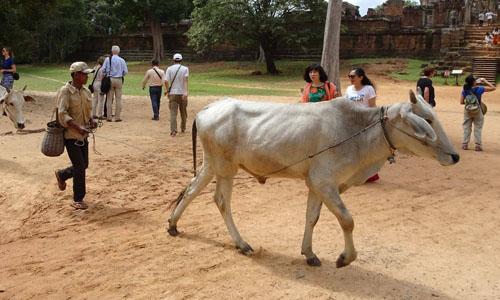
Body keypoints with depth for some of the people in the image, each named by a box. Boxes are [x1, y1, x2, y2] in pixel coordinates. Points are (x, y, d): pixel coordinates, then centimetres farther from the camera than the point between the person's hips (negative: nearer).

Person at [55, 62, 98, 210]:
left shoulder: (86, 91, 9)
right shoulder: (65, 91, -13)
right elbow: (62, 114, -21)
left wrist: (91, 120, -1)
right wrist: (78, 127, -31)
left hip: (83, 135, 7)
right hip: (70, 135, -7)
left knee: (84, 165, 13)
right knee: (79, 167, -6)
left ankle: (61, 175, 42)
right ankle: (78, 199, 8)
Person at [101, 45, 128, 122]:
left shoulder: (108, 59, -1)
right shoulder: (122, 60, 1)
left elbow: (103, 70, -3)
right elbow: (125, 72, 1)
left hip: (110, 79, 0)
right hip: (119, 80, 0)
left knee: (109, 99, 5)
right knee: (118, 99, 3)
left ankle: (109, 117, 6)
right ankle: (117, 117, 2)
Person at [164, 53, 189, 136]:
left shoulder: (169, 69, 2)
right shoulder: (185, 69, 1)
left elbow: (166, 81, -8)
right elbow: (185, 80, -14)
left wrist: (167, 91, 7)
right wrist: (186, 91, -23)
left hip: (173, 93, -1)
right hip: (182, 93, 1)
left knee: (173, 112, -3)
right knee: (183, 111, 17)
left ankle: (173, 130, -16)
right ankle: (183, 128, 29)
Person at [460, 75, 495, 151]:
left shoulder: (464, 91, -7)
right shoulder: (479, 89, -12)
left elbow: (461, 102, -6)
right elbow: (493, 88, -4)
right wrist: (485, 81, 3)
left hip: (467, 111, 2)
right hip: (477, 111, -2)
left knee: (466, 127, 12)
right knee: (478, 128, 7)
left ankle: (465, 144, 12)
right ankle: (478, 145, 8)